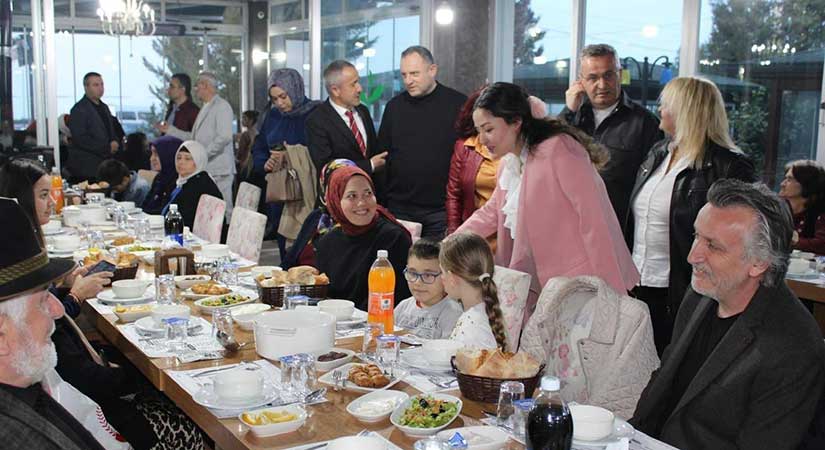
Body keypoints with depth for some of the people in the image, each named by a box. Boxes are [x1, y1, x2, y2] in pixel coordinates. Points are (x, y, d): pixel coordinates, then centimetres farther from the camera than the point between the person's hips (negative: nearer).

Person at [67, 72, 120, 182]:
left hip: (105, 163, 7)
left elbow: (112, 131, 26)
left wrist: (115, 142, 1)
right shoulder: (79, 110, -7)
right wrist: (107, 148, -15)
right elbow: (80, 139, -15)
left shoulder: (104, 107, 19)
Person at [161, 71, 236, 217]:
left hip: (219, 171, -9)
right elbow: (195, 138, 24)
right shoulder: (204, 109, 21)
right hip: (203, 170, 9)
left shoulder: (222, 106, -8)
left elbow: (224, 137, -19)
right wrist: (170, 130, 23)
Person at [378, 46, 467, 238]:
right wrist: (380, 203, 6)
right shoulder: (394, 106, 9)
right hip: (400, 208, 3)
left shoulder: (458, 104, -1)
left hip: (442, 209, -2)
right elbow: (382, 156, 13)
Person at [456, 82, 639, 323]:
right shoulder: (509, 161, 11)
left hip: (582, 285, -8)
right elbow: (491, 212, 22)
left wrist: (609, 293, -20)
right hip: (544, 282, 8)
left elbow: (593, 219, -19)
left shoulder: (558, 150, -16)